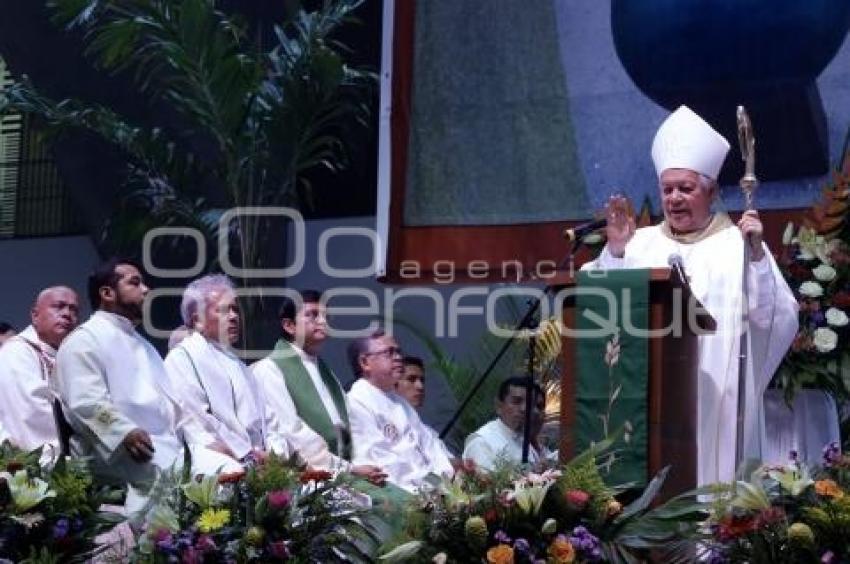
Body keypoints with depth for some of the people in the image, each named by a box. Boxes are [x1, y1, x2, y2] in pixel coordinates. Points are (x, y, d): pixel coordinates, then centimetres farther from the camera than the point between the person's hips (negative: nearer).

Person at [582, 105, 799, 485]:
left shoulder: (738, 244, 6)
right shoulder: (640, 244, 14)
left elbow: (773, 317, -4)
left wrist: (756, 255, -16)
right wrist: (614, 252, -6)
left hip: (717, 400, -2)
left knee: (716, 472, -5)